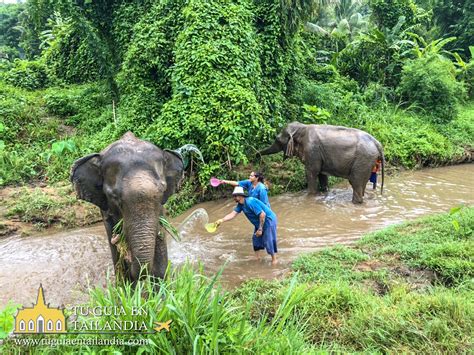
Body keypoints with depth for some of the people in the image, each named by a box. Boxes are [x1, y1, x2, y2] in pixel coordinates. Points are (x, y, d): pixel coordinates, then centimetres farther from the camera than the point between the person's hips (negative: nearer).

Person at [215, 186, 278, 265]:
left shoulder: (250, 202, -29)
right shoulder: (240, 204, 0)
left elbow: (262, 214, -29)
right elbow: (232, 214, -4)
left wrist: (260, 229, -24)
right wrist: (221, 220, -19)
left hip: (268, 220, -10)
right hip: (259, 223, 10)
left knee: (268, 241, -5)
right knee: (256, 239, 15)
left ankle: (274, 259, 12)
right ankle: (257, 258, 28)